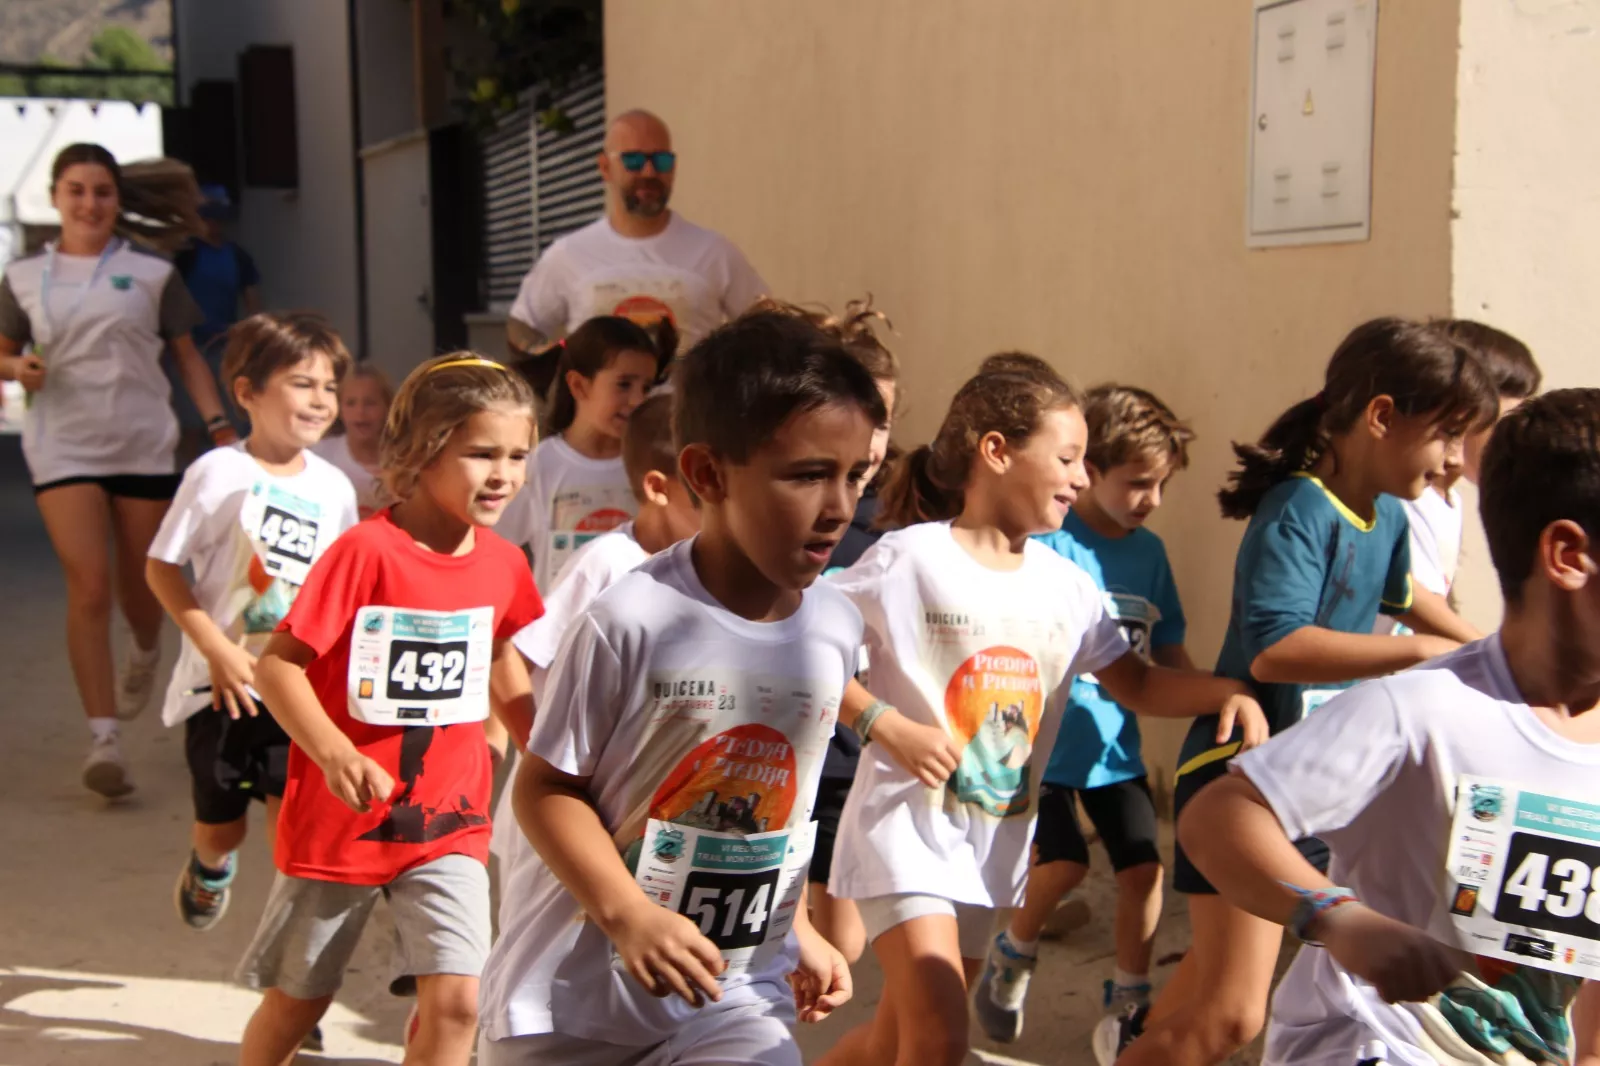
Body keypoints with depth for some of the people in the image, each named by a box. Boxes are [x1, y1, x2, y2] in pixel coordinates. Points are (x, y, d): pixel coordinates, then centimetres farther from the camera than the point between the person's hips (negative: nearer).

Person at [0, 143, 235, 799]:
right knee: (89, 585, -14)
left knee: (139, 589, 10)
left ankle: (144, 656, 47)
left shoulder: (151, 273, 6)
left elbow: (188, 357, 9)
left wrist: (218, 426, -2)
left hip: (145, 445, 1)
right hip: (65, 449, -1)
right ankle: (103, 737, -12)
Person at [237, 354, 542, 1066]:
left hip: (450, 825, 4)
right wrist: (334, 753, -32)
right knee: (297, 1000, 15)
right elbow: (277, 665, -19)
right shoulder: (366, 551, -18)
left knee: (455, 1000, -8)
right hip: (341, 819, -3)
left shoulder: (503, 564, -1)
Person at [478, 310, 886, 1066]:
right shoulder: (632, 620, -19)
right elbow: (545, 787, -13)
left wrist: (797, 927, 9)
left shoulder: (834, 630, -3)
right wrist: (627, 913, -23)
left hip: (735, 999, 3)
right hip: (576, 994, -3)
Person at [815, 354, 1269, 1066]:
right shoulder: (908, 559, -14)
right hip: (907, 824, -6)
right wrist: (889, 728, -22)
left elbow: (1137, 685, 10)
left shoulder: (1065, 585, 2)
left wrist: (1226, 692, -7)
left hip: (998, 840, 6)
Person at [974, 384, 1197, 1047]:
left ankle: (1129, 1000, 24)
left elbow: (1169, 655, 11)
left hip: (1115, 745, 5)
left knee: (1144, 867, 2)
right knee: (1064, 863, -14)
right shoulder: (1047, 543, -16)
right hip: (1046, 743, -5)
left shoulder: (1149, 551, 3)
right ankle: (1014, 956, 18)